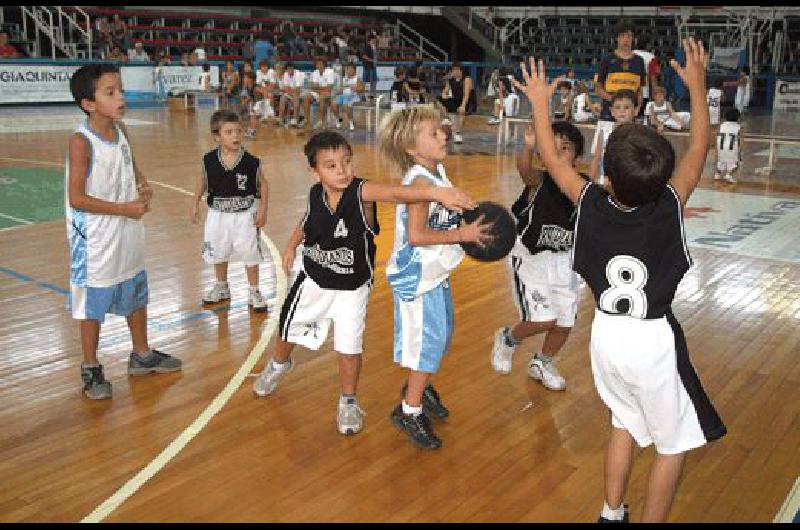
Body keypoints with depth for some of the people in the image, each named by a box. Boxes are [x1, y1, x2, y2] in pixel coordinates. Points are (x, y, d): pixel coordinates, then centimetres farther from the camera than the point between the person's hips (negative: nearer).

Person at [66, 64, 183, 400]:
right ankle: (90, 369, 25)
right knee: (93, 306, 7)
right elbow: (77, 198, -21)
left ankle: (142, 356, 37)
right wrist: (124, 208, -20)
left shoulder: (120, 130, 0)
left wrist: (143, 186, -3)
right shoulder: (81, 141, -20)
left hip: (128, 236, 7)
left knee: (136, 297, 19)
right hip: (95, 242, -7)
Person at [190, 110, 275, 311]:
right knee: (218, 253, 18)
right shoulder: (209, 160, -10)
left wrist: (262, 210, -7)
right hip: (218, 215, 3)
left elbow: (263, 184, -4)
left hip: (245, 215, -3)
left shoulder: (251, 162, -16)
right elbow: (202, 180, 7)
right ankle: (221, 288, 40)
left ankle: (254, 292, 22)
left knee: (250, 253, 5)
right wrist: (195, 204, 6)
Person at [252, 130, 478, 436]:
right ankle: (278, 365, 57)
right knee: (289, 329, 22)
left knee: (349, 348, -1)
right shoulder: (315, 194, -16)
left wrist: (435, 192, -66)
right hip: (313, 279, 4)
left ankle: (348, 404, 27)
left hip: (352, 287, -4)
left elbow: (396, 193, -50)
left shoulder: (362, 192, -29)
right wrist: (292, 245, 4)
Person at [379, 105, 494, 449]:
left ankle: (419, 387, 43)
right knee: (428, 339, -2)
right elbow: (416, 234, -31)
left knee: (441, 332, 21)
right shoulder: (421, 181, -23)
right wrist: (462, 234, -25)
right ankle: (410, 411, 13)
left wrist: (469, 222, 4)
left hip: (435, 272, 9)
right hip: (418, 276, -9)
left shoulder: (437, 173, 5)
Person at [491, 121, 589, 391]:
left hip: (564, 260, 5)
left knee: (565, 323, 10)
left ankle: (541, 363, 39)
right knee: (544, 320, -13)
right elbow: (524, 169, -41)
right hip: (531, 258, -5)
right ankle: (508, 338, 20)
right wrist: (528, 147, -63)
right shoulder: (539, 181, -19)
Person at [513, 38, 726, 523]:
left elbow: (552, 160, 1)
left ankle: (612, 514, 38)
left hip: (607, 334, 4)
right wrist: (697, 85, 7)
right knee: (674, 443, 16)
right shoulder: (670, 209, -17)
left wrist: (540, 102, 11)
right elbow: (700, 147, -4)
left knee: (625, 423, 26)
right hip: (654, 341, -4)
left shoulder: (591, 205, -13)